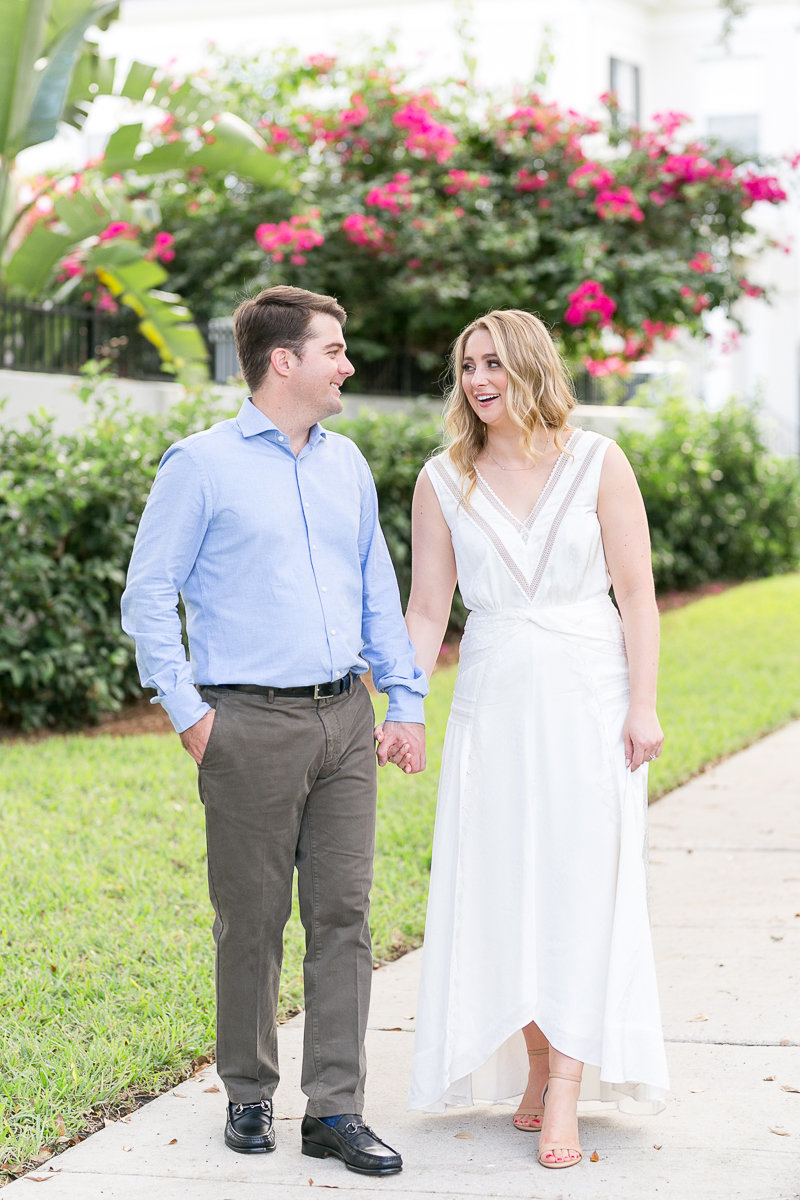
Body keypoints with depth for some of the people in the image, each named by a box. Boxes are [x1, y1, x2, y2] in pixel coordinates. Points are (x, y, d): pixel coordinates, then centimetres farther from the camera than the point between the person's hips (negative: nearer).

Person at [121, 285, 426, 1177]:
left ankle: (334, 1110, 8)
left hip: (345, 719, 5)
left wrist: (406, 700, 12)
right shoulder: (202, 465, -4)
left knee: (343, 913, 2)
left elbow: (378, 592, 18)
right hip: (252, 726, -5)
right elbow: (149, 595, -2)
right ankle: (248, 1096, 20)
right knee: (252, 920, 3)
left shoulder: (346, 464, 13)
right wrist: (187, 710, -7)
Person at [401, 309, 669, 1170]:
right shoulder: (443, 480, 5)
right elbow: (426, 609, 5)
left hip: (588, 697, -2)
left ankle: (566, 1098, -4)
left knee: (580, 888, -5)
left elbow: (635, 592, -1)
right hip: (492, 702, 2)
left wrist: (643, 704, -7)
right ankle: (535, 1068, 17)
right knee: (501, 893, 3)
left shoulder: (596, 464, 0)